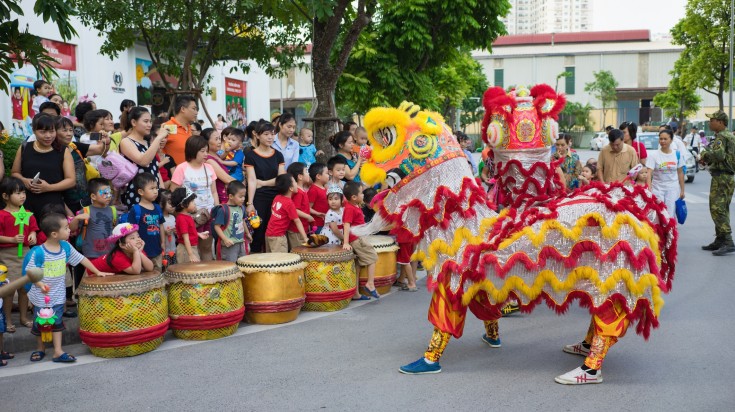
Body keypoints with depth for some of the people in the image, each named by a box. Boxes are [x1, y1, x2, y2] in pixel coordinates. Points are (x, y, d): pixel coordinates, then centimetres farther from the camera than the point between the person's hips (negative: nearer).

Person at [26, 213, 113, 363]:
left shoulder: (66, 247, -5)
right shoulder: (38, 252, -21)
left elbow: (81, 259, 4)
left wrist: (97, 272, 4)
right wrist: (40, 284, -30)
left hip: (58, 295, 4)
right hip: (40, 295, -4)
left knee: (57, 322, 9)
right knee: (39, 323, 13)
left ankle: (58, 352, 14)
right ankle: (41, 348, 32)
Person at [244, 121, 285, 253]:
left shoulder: (278, 155, 11)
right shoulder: (250, 155, 1)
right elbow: (251, 181, -7)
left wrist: (263, 183, -7)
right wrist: (250, 203, -14)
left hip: (275, 198, 3)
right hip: (258, 198, -3)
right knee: (258, 231, -3)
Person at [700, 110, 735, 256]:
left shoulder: (721, 137, -14)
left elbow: (718, 154, -30)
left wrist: (705, 155, -12)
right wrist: (708, 160, 10)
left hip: (721, 178, -10)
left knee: (718, 210, -12)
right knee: (722, 210, 14)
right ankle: (719, 241, 20)